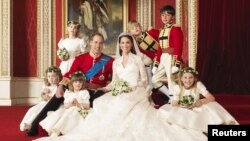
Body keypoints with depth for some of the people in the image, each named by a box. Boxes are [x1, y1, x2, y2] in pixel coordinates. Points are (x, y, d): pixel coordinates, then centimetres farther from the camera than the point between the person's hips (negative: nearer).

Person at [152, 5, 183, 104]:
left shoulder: (175, 29, -8)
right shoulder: (162, 31, 17)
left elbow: (178, 48, -15)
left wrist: (176, 64, -22)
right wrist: (156, 64, 16)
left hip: (171, 58, -9)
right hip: (163, 59, 9)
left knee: (171, 81, -5)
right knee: (155, 80, 10)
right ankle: (171, 97, 21)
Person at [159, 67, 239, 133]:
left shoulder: (198, 85, -13)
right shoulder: (177, 88, -11)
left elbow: (212, 98, -19)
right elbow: (174, 104, -12)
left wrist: (201, 101, -39)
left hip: (196, 110, -1)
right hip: (183, 112, 2)